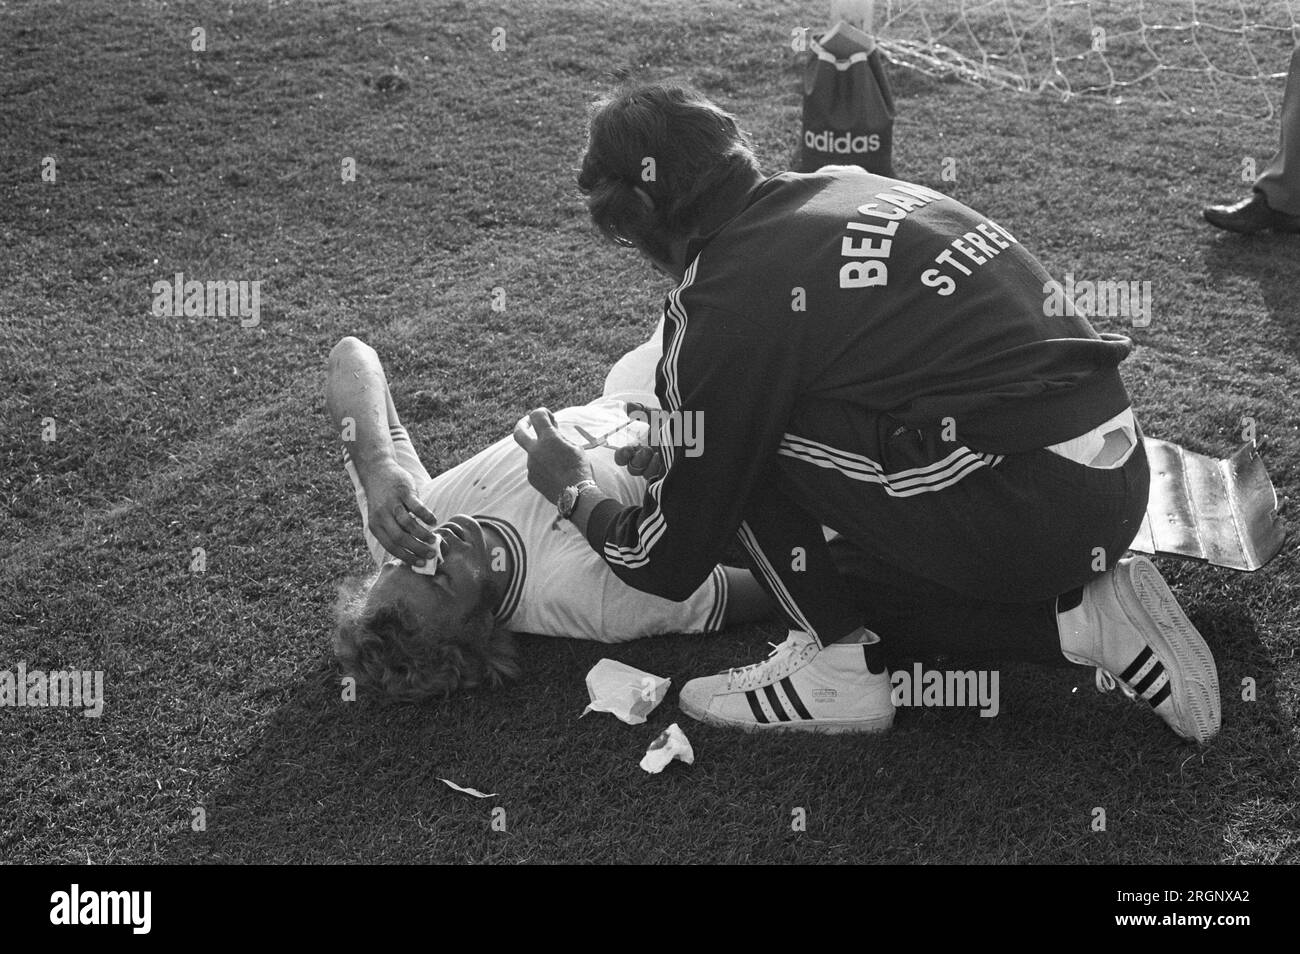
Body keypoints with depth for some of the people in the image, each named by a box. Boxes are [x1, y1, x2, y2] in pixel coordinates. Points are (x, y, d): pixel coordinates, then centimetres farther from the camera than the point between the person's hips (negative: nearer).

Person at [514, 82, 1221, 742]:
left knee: (745, 433, 0)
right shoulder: (841, 185, 12)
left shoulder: (723, 308, -10)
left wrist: (575, 491, 21)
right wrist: (683, 446, 33)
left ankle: (838, 664, 5)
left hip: (1029, 510, -8)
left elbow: (668, 567, 1)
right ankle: (1077, 615, 13)